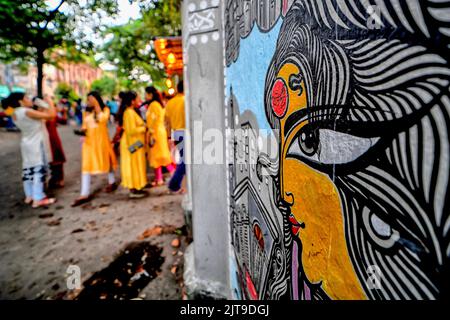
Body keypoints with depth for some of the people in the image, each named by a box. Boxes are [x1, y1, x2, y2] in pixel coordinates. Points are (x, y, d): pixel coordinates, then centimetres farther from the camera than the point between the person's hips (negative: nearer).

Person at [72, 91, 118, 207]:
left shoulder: (105, 109, -1)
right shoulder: (87, 112, 9)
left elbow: (103, 119, -21)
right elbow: (84, 125, 15)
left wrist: (96, 105, -18)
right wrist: (83, 130, -8)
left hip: (101, 139, -3)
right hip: (89, 141, 3)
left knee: (106, 161, 12)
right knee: (86, 165, -2)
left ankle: (112, 182, 35)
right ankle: (85, 194, -1)